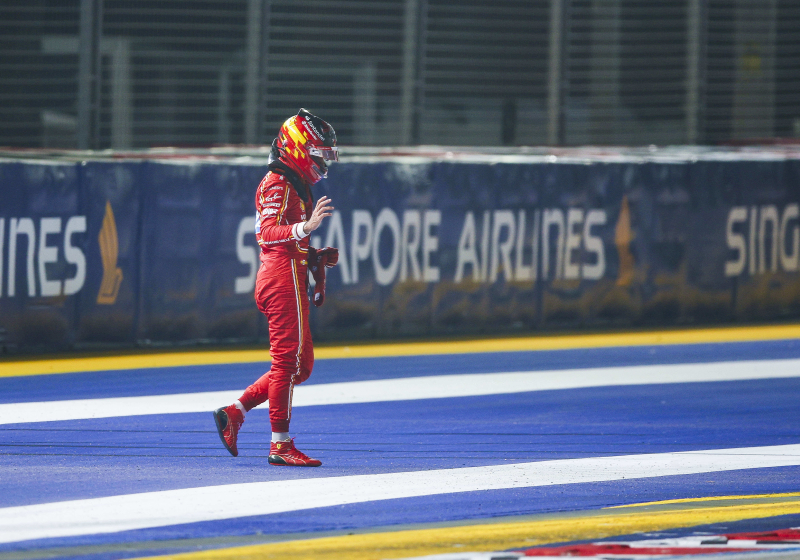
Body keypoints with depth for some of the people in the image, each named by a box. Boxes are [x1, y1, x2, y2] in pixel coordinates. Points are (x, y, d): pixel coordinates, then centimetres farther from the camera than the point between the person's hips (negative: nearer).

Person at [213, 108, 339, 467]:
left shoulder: (296, 186, 22)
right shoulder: (278, 183, -10)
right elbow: (267, 232, -24)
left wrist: (318, 256, 15)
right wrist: (306, 227, -39)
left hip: (282, 280, 10)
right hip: (283, 278, -10)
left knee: (300, 365, 11)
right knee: (289, 361, -8)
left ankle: (234, 413, 11)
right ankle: (281, 446, -5)